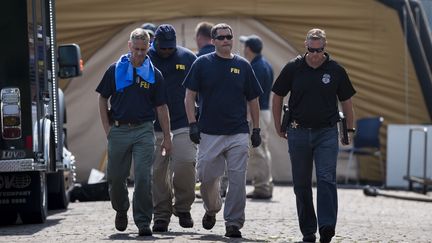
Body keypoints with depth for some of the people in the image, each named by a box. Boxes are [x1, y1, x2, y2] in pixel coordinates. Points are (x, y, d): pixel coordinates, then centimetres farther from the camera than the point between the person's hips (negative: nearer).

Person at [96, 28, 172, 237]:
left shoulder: (154, 74, 4)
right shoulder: (115, 69, 3)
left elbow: (161, 107, 7)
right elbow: (103, 99, 9)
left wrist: (167, 137, 3)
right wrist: (107, 127, 1)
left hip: (143, 131, -1)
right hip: (118, 130, 1)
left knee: (143, 177, -9)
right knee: (116, 177, 9)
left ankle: (143, 222, -4)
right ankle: (121, 210, 36)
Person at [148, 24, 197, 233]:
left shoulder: (188, 58, 6)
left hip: (183, 124, -1)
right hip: (155, 127, 1)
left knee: (185, 164, -15)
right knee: (158, 171, 1)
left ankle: (183, 208, 5)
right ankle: (161, 215, 11)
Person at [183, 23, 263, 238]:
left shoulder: (243, 65, 8)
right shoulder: (202, 64, 3)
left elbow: (253, 100, 13)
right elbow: (190, 95, 2)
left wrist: (256, 129, 9)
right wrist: (192, 124, -7)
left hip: (238, 134, 1)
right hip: (209, 133, -1)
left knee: (237, 180, -4)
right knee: (207, 176, 3)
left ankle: (233, 223, 2)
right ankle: (211, 209, 31)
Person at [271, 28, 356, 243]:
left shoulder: (336, 70, 0)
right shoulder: (293, 68, -1)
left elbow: (346, 101, 10)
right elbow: (277, 97, 10)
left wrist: (349, 130, 12)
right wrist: (278, 127, 10)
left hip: (327, 132, -1)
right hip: (299, 133, 1)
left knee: (326, 179, -14)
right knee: (301, 184, 6)